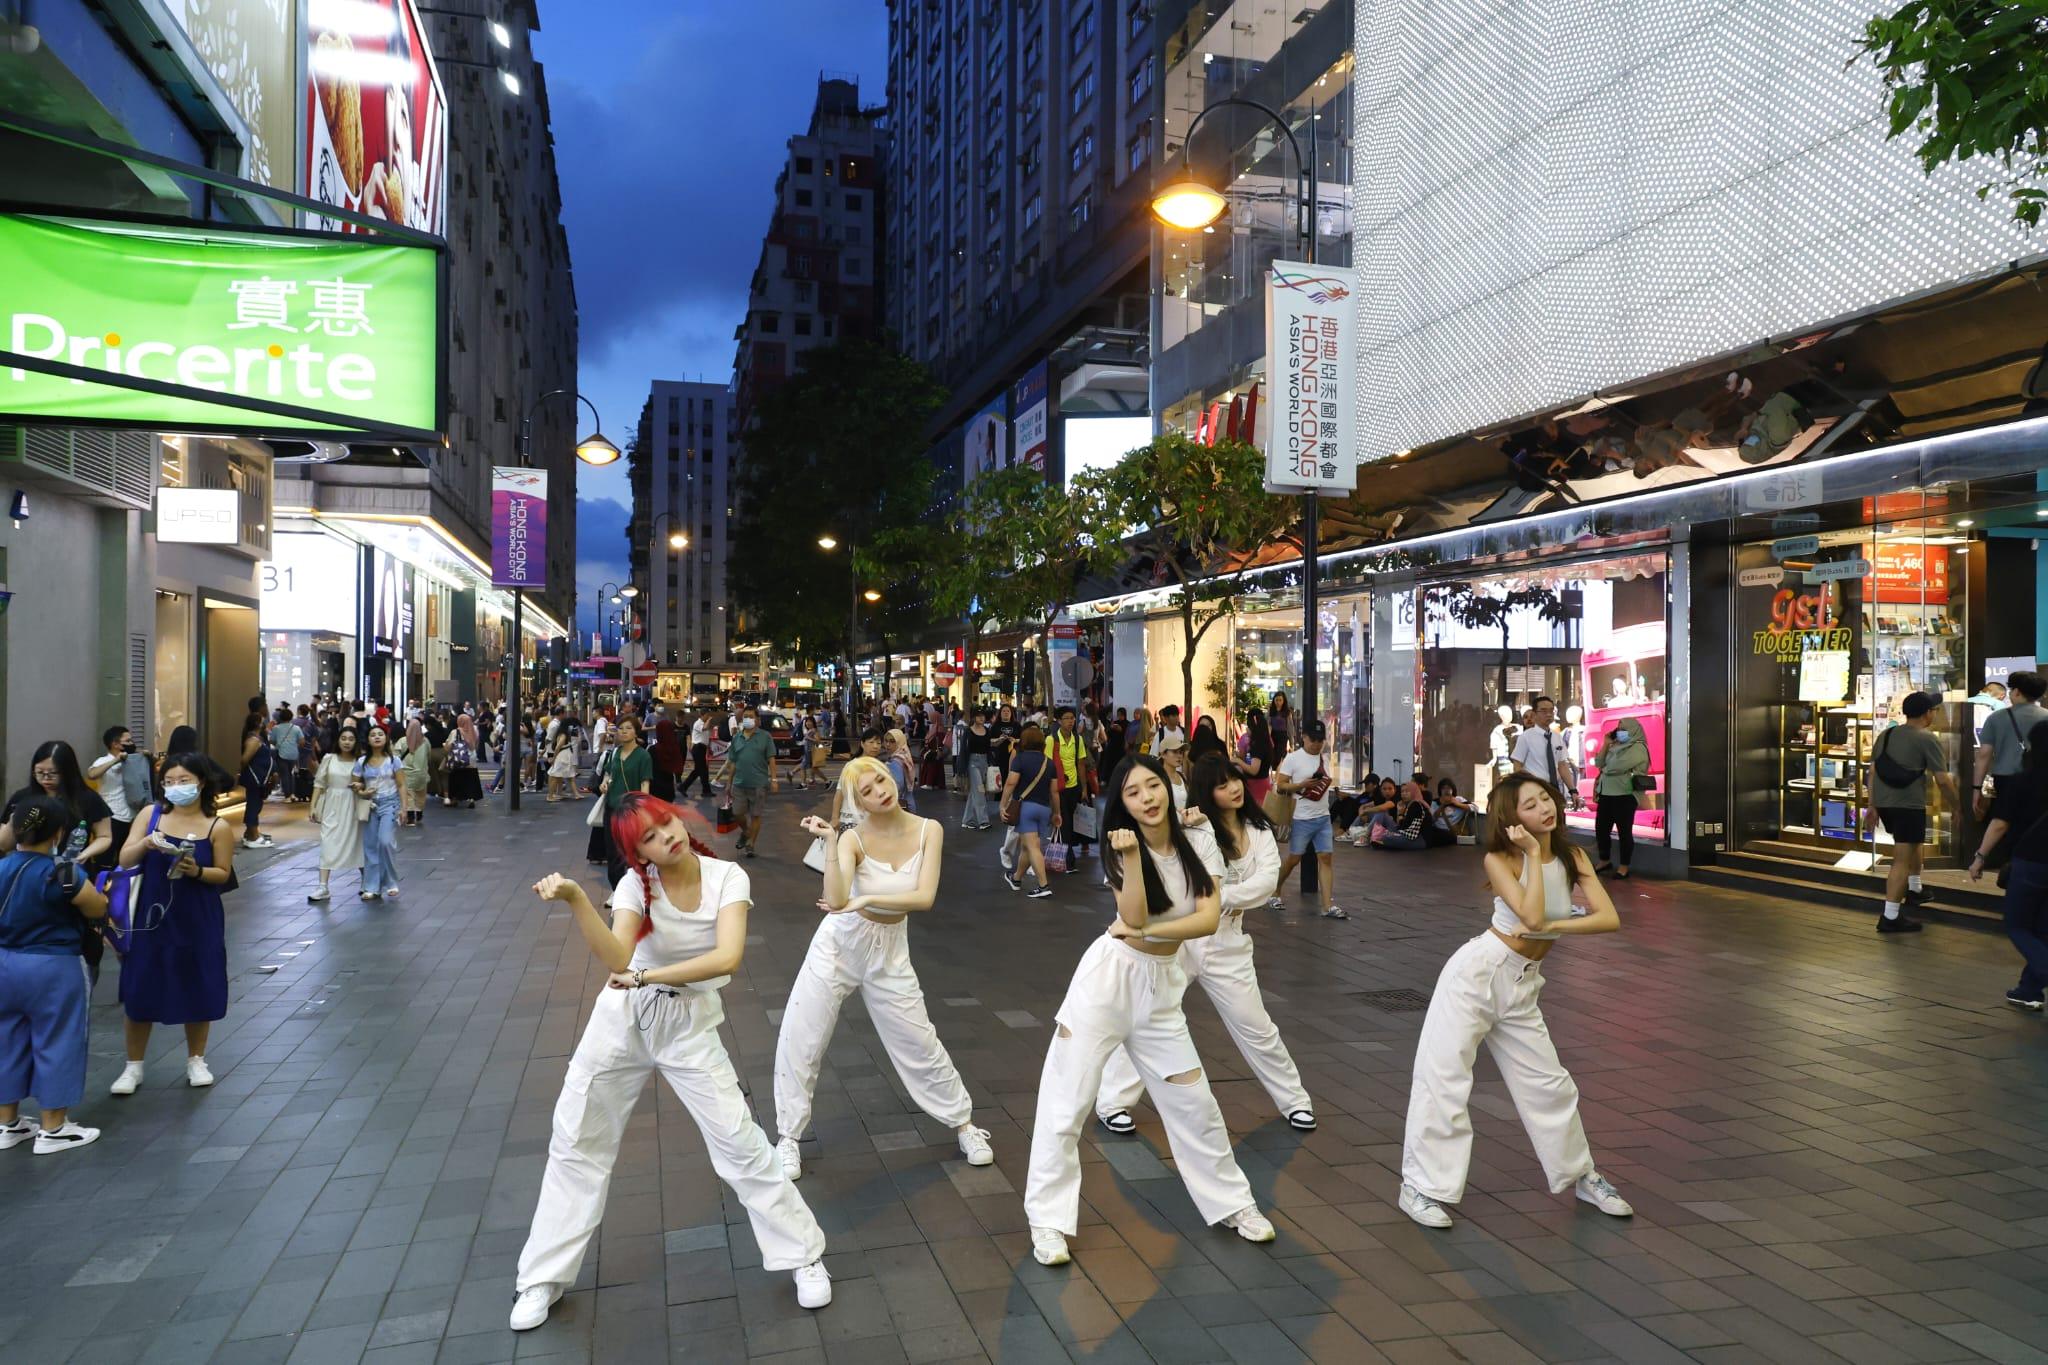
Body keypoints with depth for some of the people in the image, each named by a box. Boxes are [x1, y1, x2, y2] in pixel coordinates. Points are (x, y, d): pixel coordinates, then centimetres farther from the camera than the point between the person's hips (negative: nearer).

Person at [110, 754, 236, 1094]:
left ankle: (196, 1061, 26)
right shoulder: (151, 814, -1)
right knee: (140, 989, 7)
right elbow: (125, 860, -3)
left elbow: (223, 874, -3)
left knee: (197, 989, 8)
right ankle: (134, 1067, 23)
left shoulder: (217, 827, -6)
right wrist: (145, 843, -22)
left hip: (197, 920, -1)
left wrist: (197, 871, -22)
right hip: (152, 915, 1)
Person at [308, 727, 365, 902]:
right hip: (331, 806, 0)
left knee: (357, 842, 11)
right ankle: (323, 887, -5)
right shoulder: (328, 759, -1)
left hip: (352, 806, 0)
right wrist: (313, 806, -2)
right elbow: (319, 783, 3)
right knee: (328, 844, -5)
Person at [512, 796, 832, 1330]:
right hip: (621, 1018, 1)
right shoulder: (636, 884, -16)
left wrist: (645, 977, -32)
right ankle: (543, 1278, 28)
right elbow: (617, 958, -33)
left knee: (740, 1143, -2)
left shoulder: (727, 878, -18)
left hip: (690, 1025, -1)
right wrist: (575, 900, -47)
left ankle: (805, 1255, 16)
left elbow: (728, 958, -30)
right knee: (575, 1143, 9)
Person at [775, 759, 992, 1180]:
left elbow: (925, 896, -21)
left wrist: (868, 898, -30)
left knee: (921, 1044, 9)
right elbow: (837, 901, -32)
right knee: (799, 1043, 1)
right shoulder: (853, 838, -18)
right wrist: (830, 841, -37)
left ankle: (964, 1124, 29)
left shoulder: (929, 830, -12)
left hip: (889, 952, 1)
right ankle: (789, 1138, 21)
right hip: (838, 945, -1)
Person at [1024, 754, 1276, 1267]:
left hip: (1161, 984, 3)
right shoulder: (1122, 849, -7)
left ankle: (1232, 1204, 30)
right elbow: (1134, 917, -20)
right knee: (1067, 1103, -2)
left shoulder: (1200, 843, -2)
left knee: (1194, 1102, 11)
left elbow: (1209, 919, -13)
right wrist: (1132, 856, -29)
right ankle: (1048, 1220, 11)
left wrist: (1145, 932, -21)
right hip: (1109, 975, -2)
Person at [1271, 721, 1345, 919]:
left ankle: (1328, 906, -4)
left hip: (1323, 818, 5)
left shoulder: (1324, 758, 11)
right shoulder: (1293, 758, -8)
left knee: (1325, 858, -2)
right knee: (1293, 859, 4)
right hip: (1302, 819, -5)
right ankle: (1273, 894, 24)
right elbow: (1280, 785, -11)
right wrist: (1302, 785, -22)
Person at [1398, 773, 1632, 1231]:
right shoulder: (1501, 859, -10)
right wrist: (1532, 852, -19)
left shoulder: (1574, 858, 2)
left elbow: (1609, 918, -8)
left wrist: (1554, 926, -18)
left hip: (1521, 986, 5)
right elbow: (1532, 916, -24)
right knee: (1443, 1078, -5)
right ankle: (1421, 1186, 5)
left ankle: (1581, 1176, 36)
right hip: (1478, 971, -5)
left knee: (1548, 1084, 15)